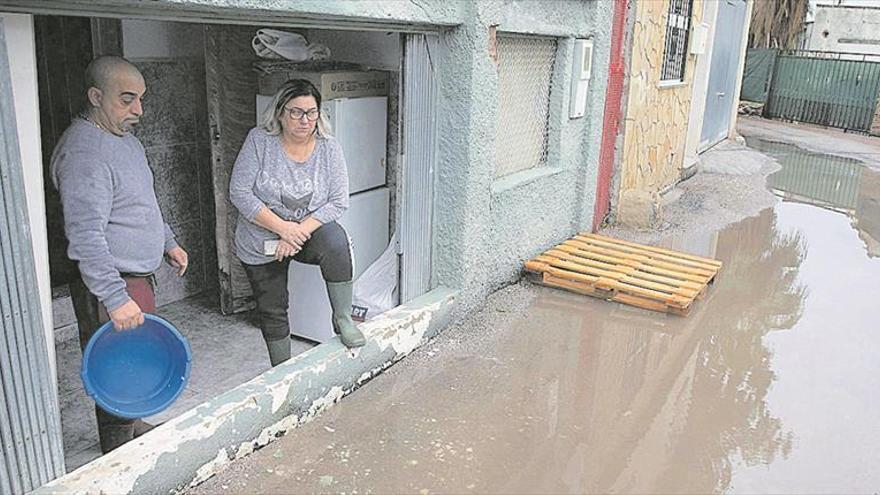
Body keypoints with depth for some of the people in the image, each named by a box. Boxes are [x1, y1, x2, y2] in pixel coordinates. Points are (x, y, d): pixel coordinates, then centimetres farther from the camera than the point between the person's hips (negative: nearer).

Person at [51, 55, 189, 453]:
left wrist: (168, 242, 23)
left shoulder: (124, 137, 11)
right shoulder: (83, 151, -22)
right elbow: (86, 236, -28)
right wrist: (116, 299, -31)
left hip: (137, 275, 10)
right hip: (110, 285, -10)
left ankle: (133, 428, 41)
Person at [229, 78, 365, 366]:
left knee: (335, 240, -33)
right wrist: (283, 227, -24)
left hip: (309, 233, 0)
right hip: (261, 243, 0)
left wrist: (299, 231, -23)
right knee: (272, 311, 10)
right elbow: (240, 192, -17)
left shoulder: (329, 148, -10)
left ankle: (342, 318, -18)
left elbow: (338, 202, -12)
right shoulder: (259, 141, -14)